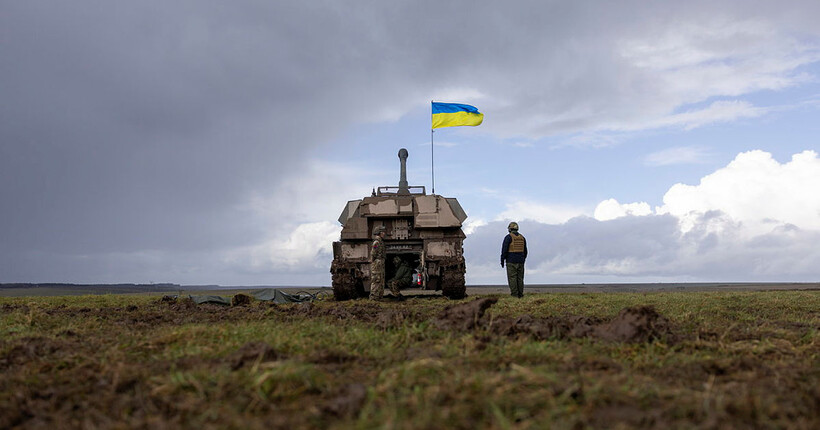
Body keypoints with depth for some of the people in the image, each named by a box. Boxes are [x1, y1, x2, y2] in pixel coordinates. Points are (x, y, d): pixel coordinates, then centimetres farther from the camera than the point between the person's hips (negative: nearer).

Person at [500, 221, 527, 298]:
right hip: (520, 261, 5)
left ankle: (514, 295, -9)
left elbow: (504, 249, -10)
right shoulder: (522, 237, 11)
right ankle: (520, 294, 5)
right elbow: (525, 251, 15)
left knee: (512, 278, -5)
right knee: (520, 278, 7)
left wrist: (502, 260, -3)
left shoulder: (508, 237, -7)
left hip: (511, 261, -5)